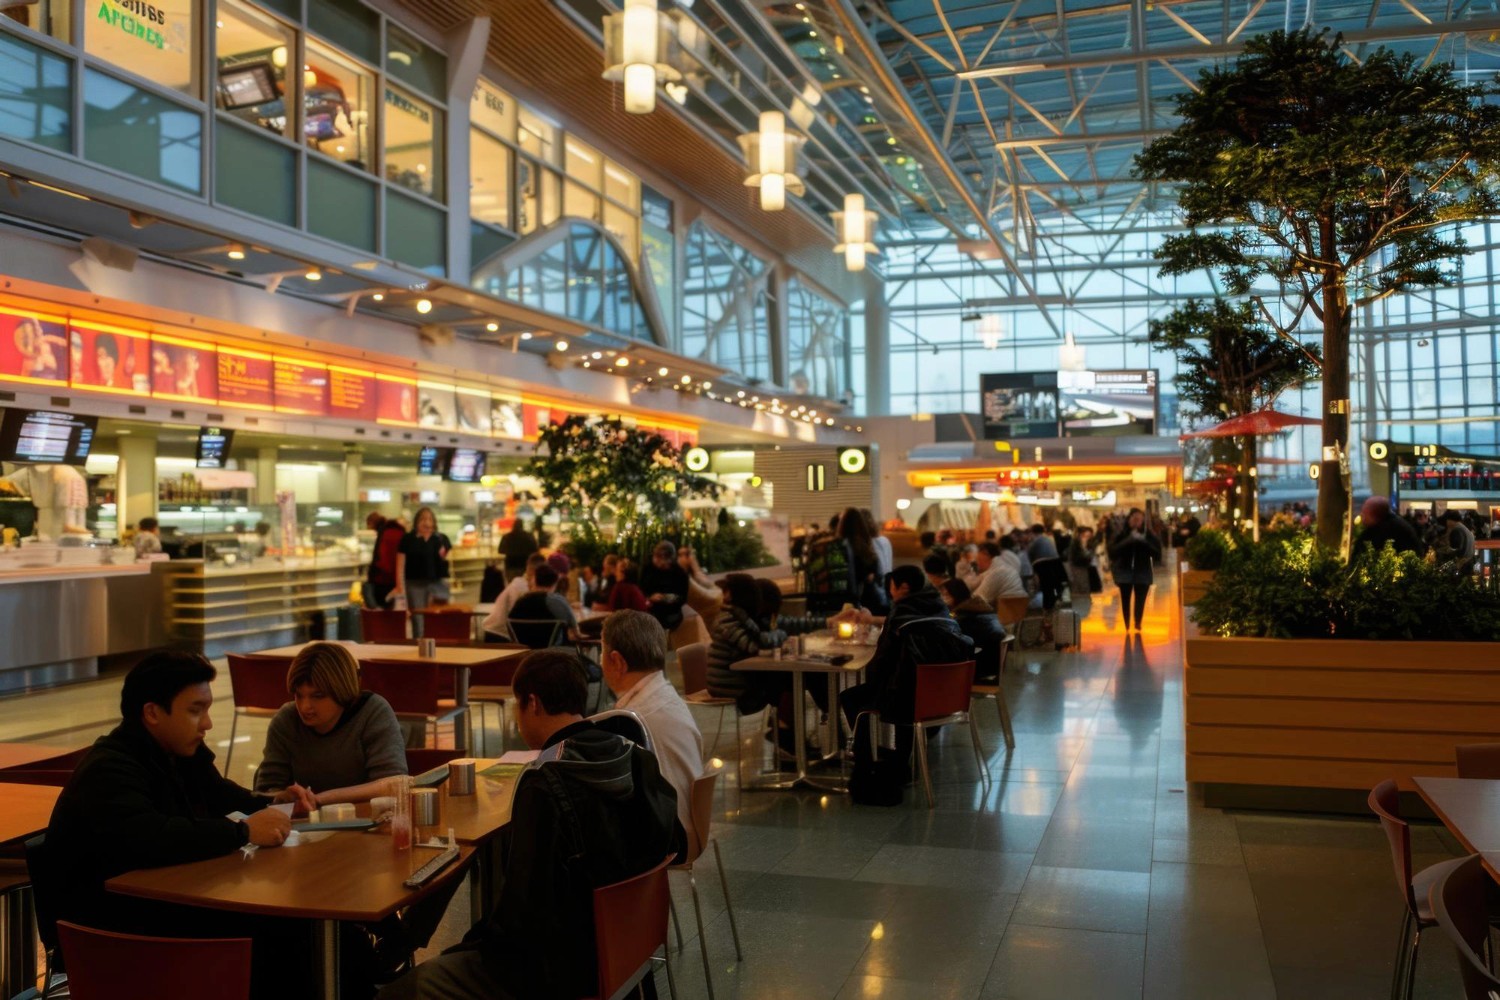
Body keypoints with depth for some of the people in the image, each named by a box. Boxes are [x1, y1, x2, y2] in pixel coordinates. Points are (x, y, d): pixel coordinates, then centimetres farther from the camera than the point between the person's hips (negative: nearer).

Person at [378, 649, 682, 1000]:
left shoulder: (544, 783, -25)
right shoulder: (638, 759, -4)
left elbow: (525, 903, -22)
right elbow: (672, 843, 9)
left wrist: (479, 939, -4)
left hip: (559, 970, -8)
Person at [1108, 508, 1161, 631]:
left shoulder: (1148, 535, -1)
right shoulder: (1120, 534, -3)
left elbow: (1157, 552, -7)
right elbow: (1113, 551, -13)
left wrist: (1144, 542, -21)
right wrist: (1128, 540, -22)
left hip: (1143, 573, 0)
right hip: (1125, 572, 0)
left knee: (1140, 602, -2)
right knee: (1126, 601, 3)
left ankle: (1137, 627, 7)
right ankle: (1127, 628, 10)